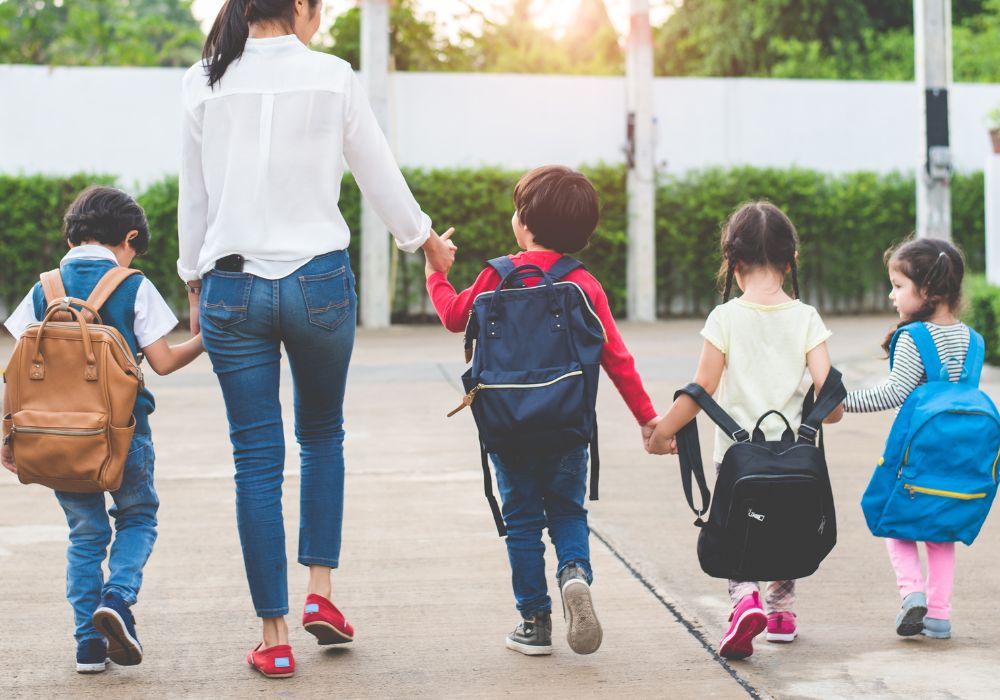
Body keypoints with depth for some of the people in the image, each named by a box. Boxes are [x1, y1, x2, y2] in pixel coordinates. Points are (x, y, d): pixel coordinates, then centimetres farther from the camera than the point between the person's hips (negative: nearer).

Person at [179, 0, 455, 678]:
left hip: (232, 286, 1)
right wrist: (427, 239, 22)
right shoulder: (332, 76, -4)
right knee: (323, 435, 21)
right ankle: (321, 590, 14)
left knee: (258, 458, 5)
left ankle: (275, 635, 7)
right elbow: (380, 173, 5)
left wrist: (194, 281, 19)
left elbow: (194, 196, 7)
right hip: (319, 281, -1)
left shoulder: (206, 83, 1)